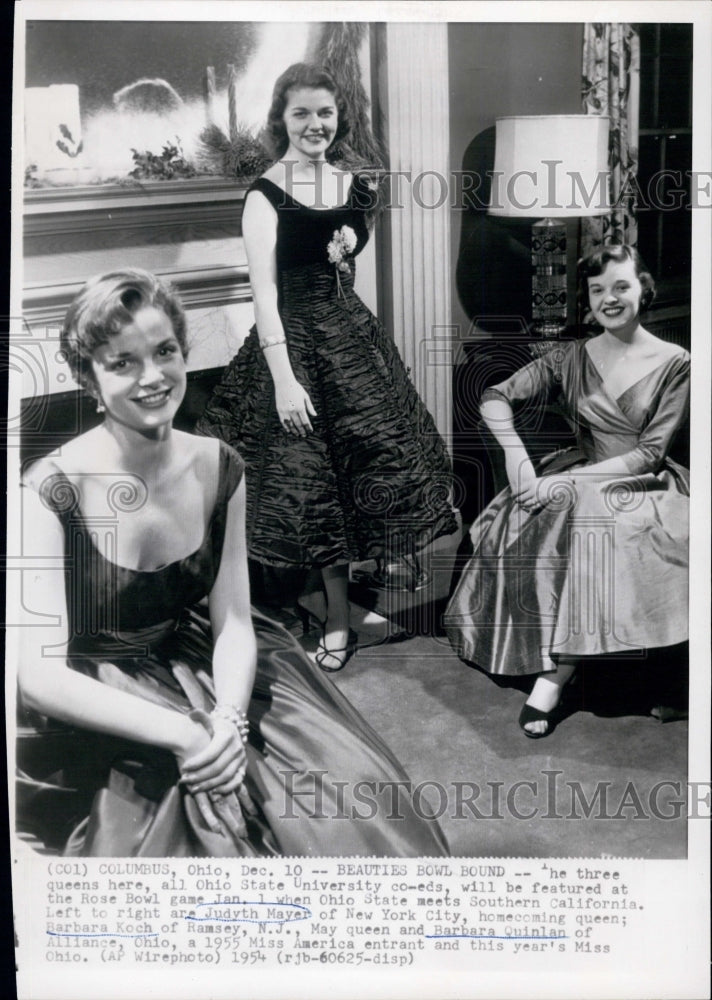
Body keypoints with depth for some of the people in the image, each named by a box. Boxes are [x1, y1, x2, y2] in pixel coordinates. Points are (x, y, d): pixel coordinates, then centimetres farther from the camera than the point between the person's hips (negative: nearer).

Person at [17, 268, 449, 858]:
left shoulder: (218, 469, -3)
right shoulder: (51, 493, -17)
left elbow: (233, 622, -4)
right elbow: (41, 676, -20)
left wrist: (228, 721, -23)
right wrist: (182, 734, -27)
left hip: (204, 672, 4)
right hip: (97, 715, -4)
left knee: (353, 802, -7)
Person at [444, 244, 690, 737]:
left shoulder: (674, 364, -2)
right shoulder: (572, 358, 7)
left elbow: (649, 454, -9)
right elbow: (496, 398, 2)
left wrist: (573, 480, -19)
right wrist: (516, 455, -17)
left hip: (643, 487, -3)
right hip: (578, 482, 3)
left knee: (596, 530, -35)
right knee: (528, 519, -29)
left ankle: (555, 675, -28)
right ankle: (558, 667, -23)